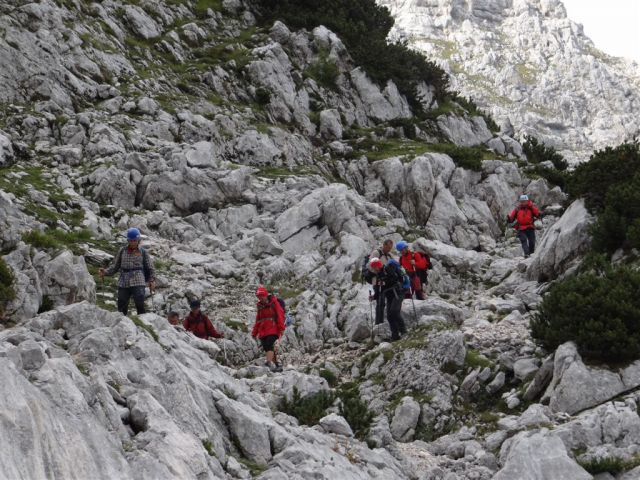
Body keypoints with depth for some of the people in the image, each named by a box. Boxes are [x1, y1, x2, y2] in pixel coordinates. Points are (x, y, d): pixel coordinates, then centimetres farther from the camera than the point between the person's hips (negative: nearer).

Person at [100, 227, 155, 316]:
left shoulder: (143, 252, 6)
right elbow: (115, 266, 14)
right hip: (124, 283, 2)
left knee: (140, 305, -12)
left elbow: (150, 268, 7)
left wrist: (152, 280, -6)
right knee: (121, 308, 2)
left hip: (138, 282, -2)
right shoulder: (122, 251, 10)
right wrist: (105, 272, -1)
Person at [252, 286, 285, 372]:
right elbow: (258, 320, 24)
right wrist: (254, 332, 19)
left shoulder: (274, 303, 1)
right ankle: (276, 365, 7)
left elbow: (280, 315, -7)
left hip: (273, 330, -6)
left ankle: (269, 363, -34)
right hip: (263, 331, 6)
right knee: (266, 348, 1)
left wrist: (281, 328, -15)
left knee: (269, 346, -22)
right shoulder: (260, 306, 19)